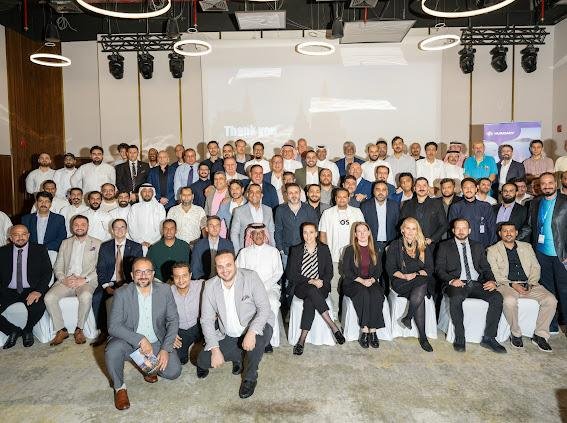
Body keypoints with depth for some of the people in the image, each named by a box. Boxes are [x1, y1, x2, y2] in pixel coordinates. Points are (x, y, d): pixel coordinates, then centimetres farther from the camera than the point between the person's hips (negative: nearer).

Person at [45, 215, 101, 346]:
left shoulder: (97, 244, 8)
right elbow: (58, 266, 14)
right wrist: (63, 279, -7)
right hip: (66, 280, 4)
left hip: (86, 281, -4)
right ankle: (61, 330, -7)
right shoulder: (65, 243, 20)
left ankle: (79, 329, -13)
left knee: (85, 296, -35)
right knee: (49, 297, -24)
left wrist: (84, 280, -15)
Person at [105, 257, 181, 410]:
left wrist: (165, 349, -15)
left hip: (156, 342, 2)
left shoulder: (165, 290, -10)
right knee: (112, 351, -32)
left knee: (173, 372, -16)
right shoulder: (122, 293, -14)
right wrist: (140, 340, -29)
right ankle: (119, 387, -2)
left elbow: (173, 320, -4)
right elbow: (113, 326, -19)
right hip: (129, 340, -1)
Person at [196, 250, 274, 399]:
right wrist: (215, 349, -16)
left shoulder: (250, 277, -16)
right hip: (228, 336, 4)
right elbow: (206, 319, -6)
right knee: (203, 361, -10)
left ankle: (250, 378, -6)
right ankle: (239, 356, 17)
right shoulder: (210, 286, -7)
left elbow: (264, 308, -19)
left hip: (255, 326, -3)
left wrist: (252, 332, -35)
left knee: (257, 339, -36)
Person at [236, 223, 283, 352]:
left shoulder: (273, 251, 14)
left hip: (270, 286, -1)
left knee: (273, 303, -34)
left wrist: (265, 285, -10)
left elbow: (278, 272, 6)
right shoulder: (244, 252, 17)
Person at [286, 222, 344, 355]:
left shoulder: (324, 249, 10)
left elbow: (329, 272, 9)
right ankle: (333, 327, -33)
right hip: (300, 287, 0)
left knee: (309, 300, -34)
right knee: (311, 290, -36)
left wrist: (321, 281, -12)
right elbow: (291, 274, 1)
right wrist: (310, 281, -12)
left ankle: (302, 339, -30)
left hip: (320, 286, 0)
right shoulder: (295, 250, 8)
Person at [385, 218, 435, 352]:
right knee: (420, 296, -30)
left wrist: (416, 274, -11)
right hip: (401, 281, -1)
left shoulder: (424, 247, 13)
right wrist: (403, 276, -15)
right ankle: (423, 337, -19)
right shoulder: (395, 245, 8)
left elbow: (429, 269, 7)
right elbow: (390, 269, 3)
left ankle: (407, 317, -11)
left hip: (421, 280, 2)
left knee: (418, 294, -34)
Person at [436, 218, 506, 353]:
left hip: (476, 283, 4)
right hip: (456, 283, -4)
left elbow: (486, 267, 16)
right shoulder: (445, 246, 10)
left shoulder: (478, 246, 21)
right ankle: (459, 338, -20)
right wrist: (451, 280, -17)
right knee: (456, 298, -36)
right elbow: (439, 269, 1)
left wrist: (491, 281, -5)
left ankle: (489, 338, -13)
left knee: (497, 297, -22)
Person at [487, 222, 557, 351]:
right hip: (507, 285, -4)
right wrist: (512, 285, -15)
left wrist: (530, 284, -5)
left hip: (528, 284, 4)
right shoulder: (492, 250, 7)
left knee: (551, 300, -20)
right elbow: (495, 274, -3)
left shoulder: (527, 247, 19)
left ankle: (540, 335, -6)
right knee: (510, 301, -35)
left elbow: (535, 267, 12)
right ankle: (515, 334, -13)